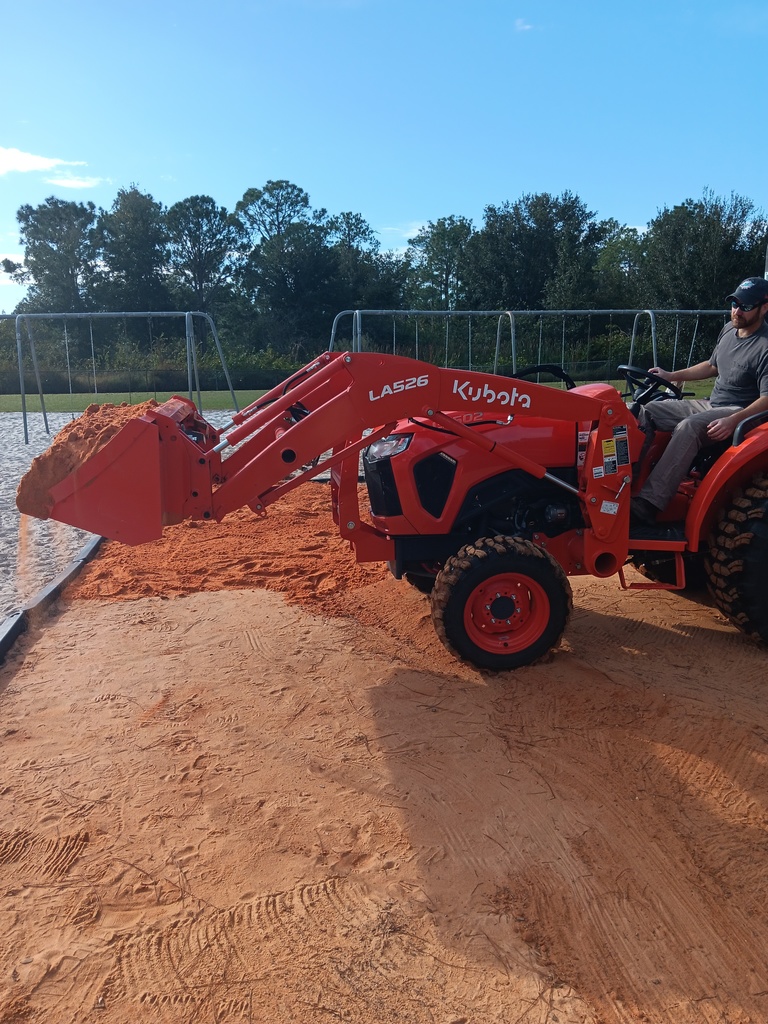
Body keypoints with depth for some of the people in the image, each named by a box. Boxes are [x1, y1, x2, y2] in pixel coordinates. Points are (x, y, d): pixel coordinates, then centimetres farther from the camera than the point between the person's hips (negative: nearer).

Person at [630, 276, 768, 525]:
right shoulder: (729, 330, 9)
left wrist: (733, 421, -38)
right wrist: (672, 376, 16)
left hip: (741, 412, -9)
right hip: (711, 405, 9)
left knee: (688, 428, -37)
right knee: (648, 411, -3)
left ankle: (648, 503, -44)